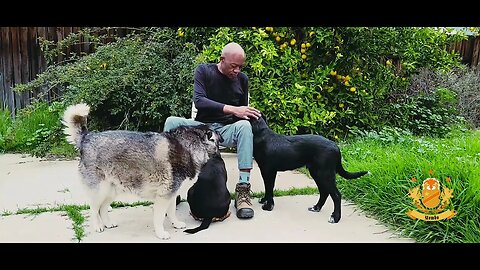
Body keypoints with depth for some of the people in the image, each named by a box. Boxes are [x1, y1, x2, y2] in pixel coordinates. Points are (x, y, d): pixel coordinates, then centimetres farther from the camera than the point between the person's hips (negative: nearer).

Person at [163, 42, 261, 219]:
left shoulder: (242, 79, 6)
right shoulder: (203, 71, -2)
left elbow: (243, 111, 13)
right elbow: (199, 101, -19)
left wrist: (251, 115, -11)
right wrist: (231, 109, -29)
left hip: (226, 130, 1)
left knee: (244, 126, -33)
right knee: (172, 122, -27)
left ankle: (243, 190, -36)